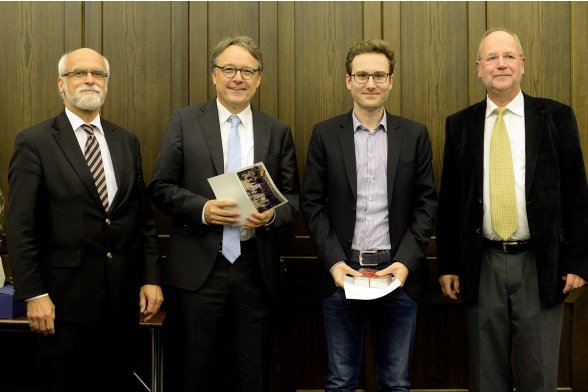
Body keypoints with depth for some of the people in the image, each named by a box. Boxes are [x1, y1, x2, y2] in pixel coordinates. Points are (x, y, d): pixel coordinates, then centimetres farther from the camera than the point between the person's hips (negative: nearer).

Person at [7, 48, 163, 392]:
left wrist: (151, 278, 4)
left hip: (123, 298, 4)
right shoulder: (34, 142, -5)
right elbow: (21, 227, -8)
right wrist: (34, 295, -12)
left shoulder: (127, 141, 10)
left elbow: (145, 216, 10)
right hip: (66, 298, -4)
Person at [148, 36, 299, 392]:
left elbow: (293, 196, 9)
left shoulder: (278, 131, 8)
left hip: (256, 269, 2)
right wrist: (202, 208, -16)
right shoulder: (185, 122, 3)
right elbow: (161, 188, 1)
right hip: (199, 268, -1)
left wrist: (272, 215, -13)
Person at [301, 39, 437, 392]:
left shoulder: (415, 135, 5)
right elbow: (313, 203, 2)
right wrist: (334, 262, -9)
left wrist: (406, 261, -9)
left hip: (398, 271, 1)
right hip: (342, 270, 0)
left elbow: (427, 203, 3)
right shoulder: (325, 134, 4)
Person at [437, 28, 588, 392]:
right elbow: (449, 199, 7)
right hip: (482, 266, 2)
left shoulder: (556, 116, 0)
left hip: (540, 265, -1)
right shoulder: (460, 124, 5)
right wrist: (448, 265, 5)